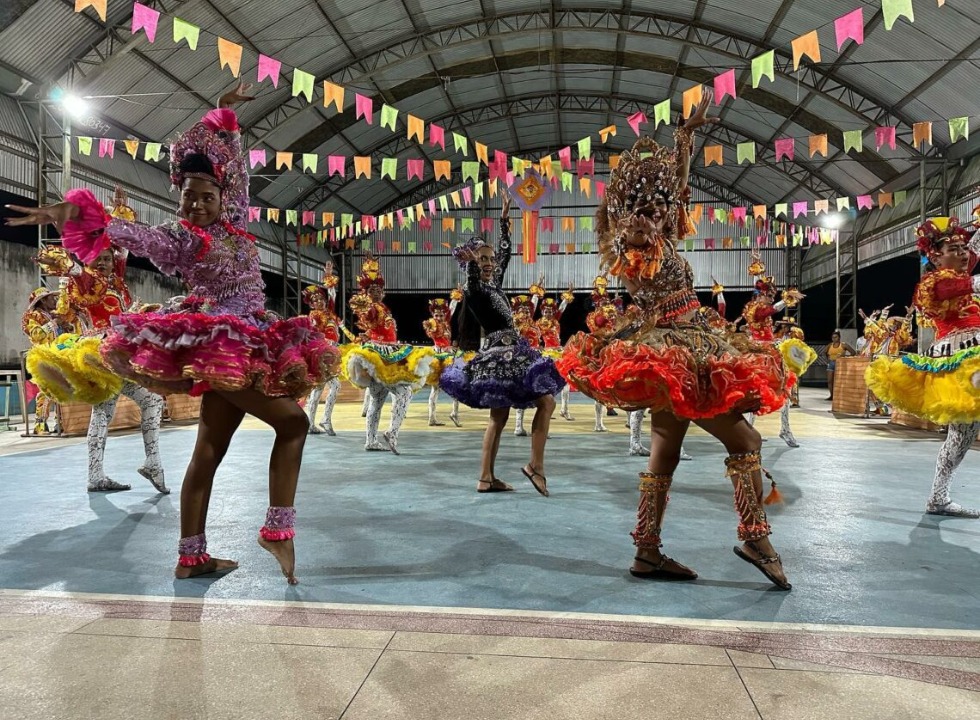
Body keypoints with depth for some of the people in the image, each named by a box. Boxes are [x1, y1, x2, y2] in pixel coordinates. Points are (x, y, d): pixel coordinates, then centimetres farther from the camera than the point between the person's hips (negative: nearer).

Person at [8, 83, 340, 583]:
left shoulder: (233, 223, 14)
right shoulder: (177, 238, -2)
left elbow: (237, 170, 25)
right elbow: (131, 234, -18)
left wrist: (225, 117, 30)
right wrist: (74, 213, -34)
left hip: (250, 346, 7)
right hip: (220, 346, -7)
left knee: (209, 450, 7)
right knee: (291, 421, -13)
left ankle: (191, 556, 12)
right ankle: (278, 529, -9)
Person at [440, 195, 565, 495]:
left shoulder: (495, 284, 14)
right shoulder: (474, 290, -9)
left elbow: (506, 252, 24)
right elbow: (472, 280, -33)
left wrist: (505, 217, 27)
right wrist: (470, 262, -52)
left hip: (510, 354, 9)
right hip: (500, 353, -9)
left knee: (499, 417, 8)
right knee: (546, 401, -10)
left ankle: (486, 478, 11)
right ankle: (536, 465, -7)